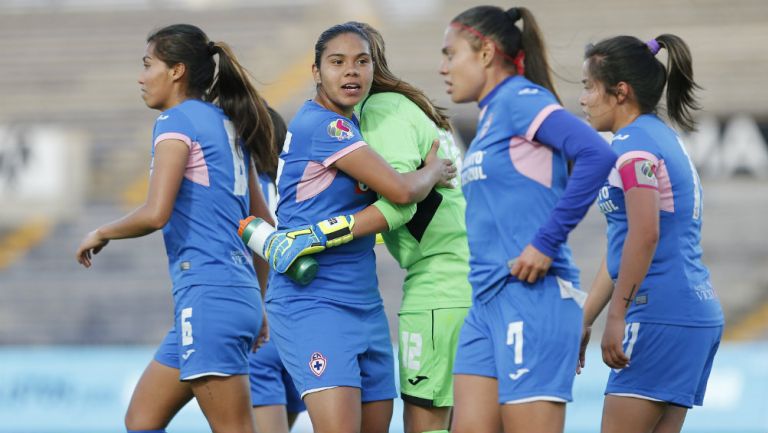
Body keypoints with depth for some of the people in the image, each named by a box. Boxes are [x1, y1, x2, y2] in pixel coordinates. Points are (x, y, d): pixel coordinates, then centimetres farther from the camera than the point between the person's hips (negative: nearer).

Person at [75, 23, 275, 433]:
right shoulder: (227, 126, 18)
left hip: (208, 296, -10)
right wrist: (259, 306, 28)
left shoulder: (177, 121, -7)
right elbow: (264, 225, 22)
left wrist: (101, 234, -1)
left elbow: (156, 213, -19)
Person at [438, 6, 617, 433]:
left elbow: (597, 155, -23)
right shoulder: (490, 115, 19)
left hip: (532, 295, -9)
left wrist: (546, 242, -20)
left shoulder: (521, 100, -8)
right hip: (488, 301, 9)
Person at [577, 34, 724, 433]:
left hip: (660, 313, -10)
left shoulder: (634, 143, -9)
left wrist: (617, 315, -20)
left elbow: (645, 235, -22)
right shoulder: (662, 139, 21)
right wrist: (585, 319, 25)